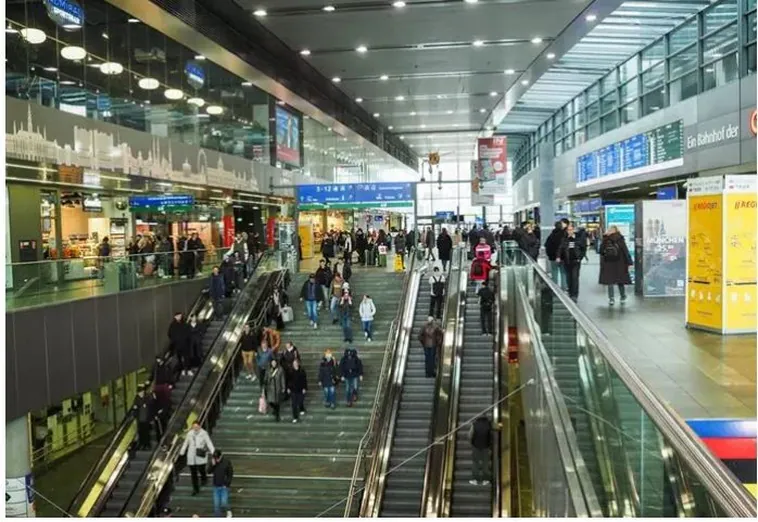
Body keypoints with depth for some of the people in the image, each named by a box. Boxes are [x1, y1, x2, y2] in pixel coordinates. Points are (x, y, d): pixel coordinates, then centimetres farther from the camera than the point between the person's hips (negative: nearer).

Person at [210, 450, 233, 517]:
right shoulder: (214, 462, -2)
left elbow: (230, 474, -8)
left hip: (224, 486, -4)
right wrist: (213, 465, -19)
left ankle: (228, 511, 20)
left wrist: (227, 484, -12)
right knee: (216, 505, 6)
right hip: (216, 486, 4)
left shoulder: (227, 462, -13)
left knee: (223, 504, -10)